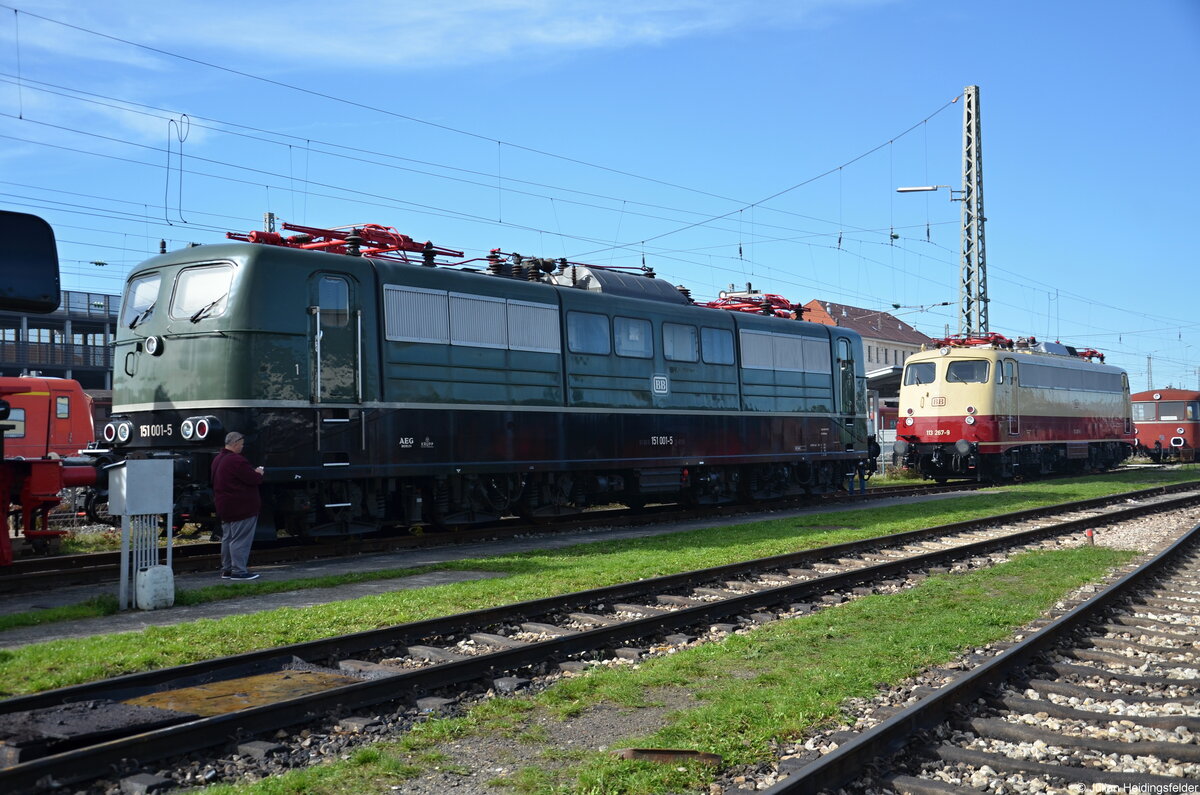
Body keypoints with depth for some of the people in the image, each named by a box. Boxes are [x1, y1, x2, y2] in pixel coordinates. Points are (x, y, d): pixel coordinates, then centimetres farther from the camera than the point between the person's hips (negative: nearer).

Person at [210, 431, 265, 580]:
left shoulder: (218, 459, 13)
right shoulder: (236, 460, -20)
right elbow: (252, 479, -21)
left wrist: (253, 472, 15)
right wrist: (259, 474, 0)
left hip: (225, 507, 10)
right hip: (241, 507, -10)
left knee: (227, 539, 15)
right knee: (241, 540, -5)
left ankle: (226, 569, 21)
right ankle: (238, 571, -4)